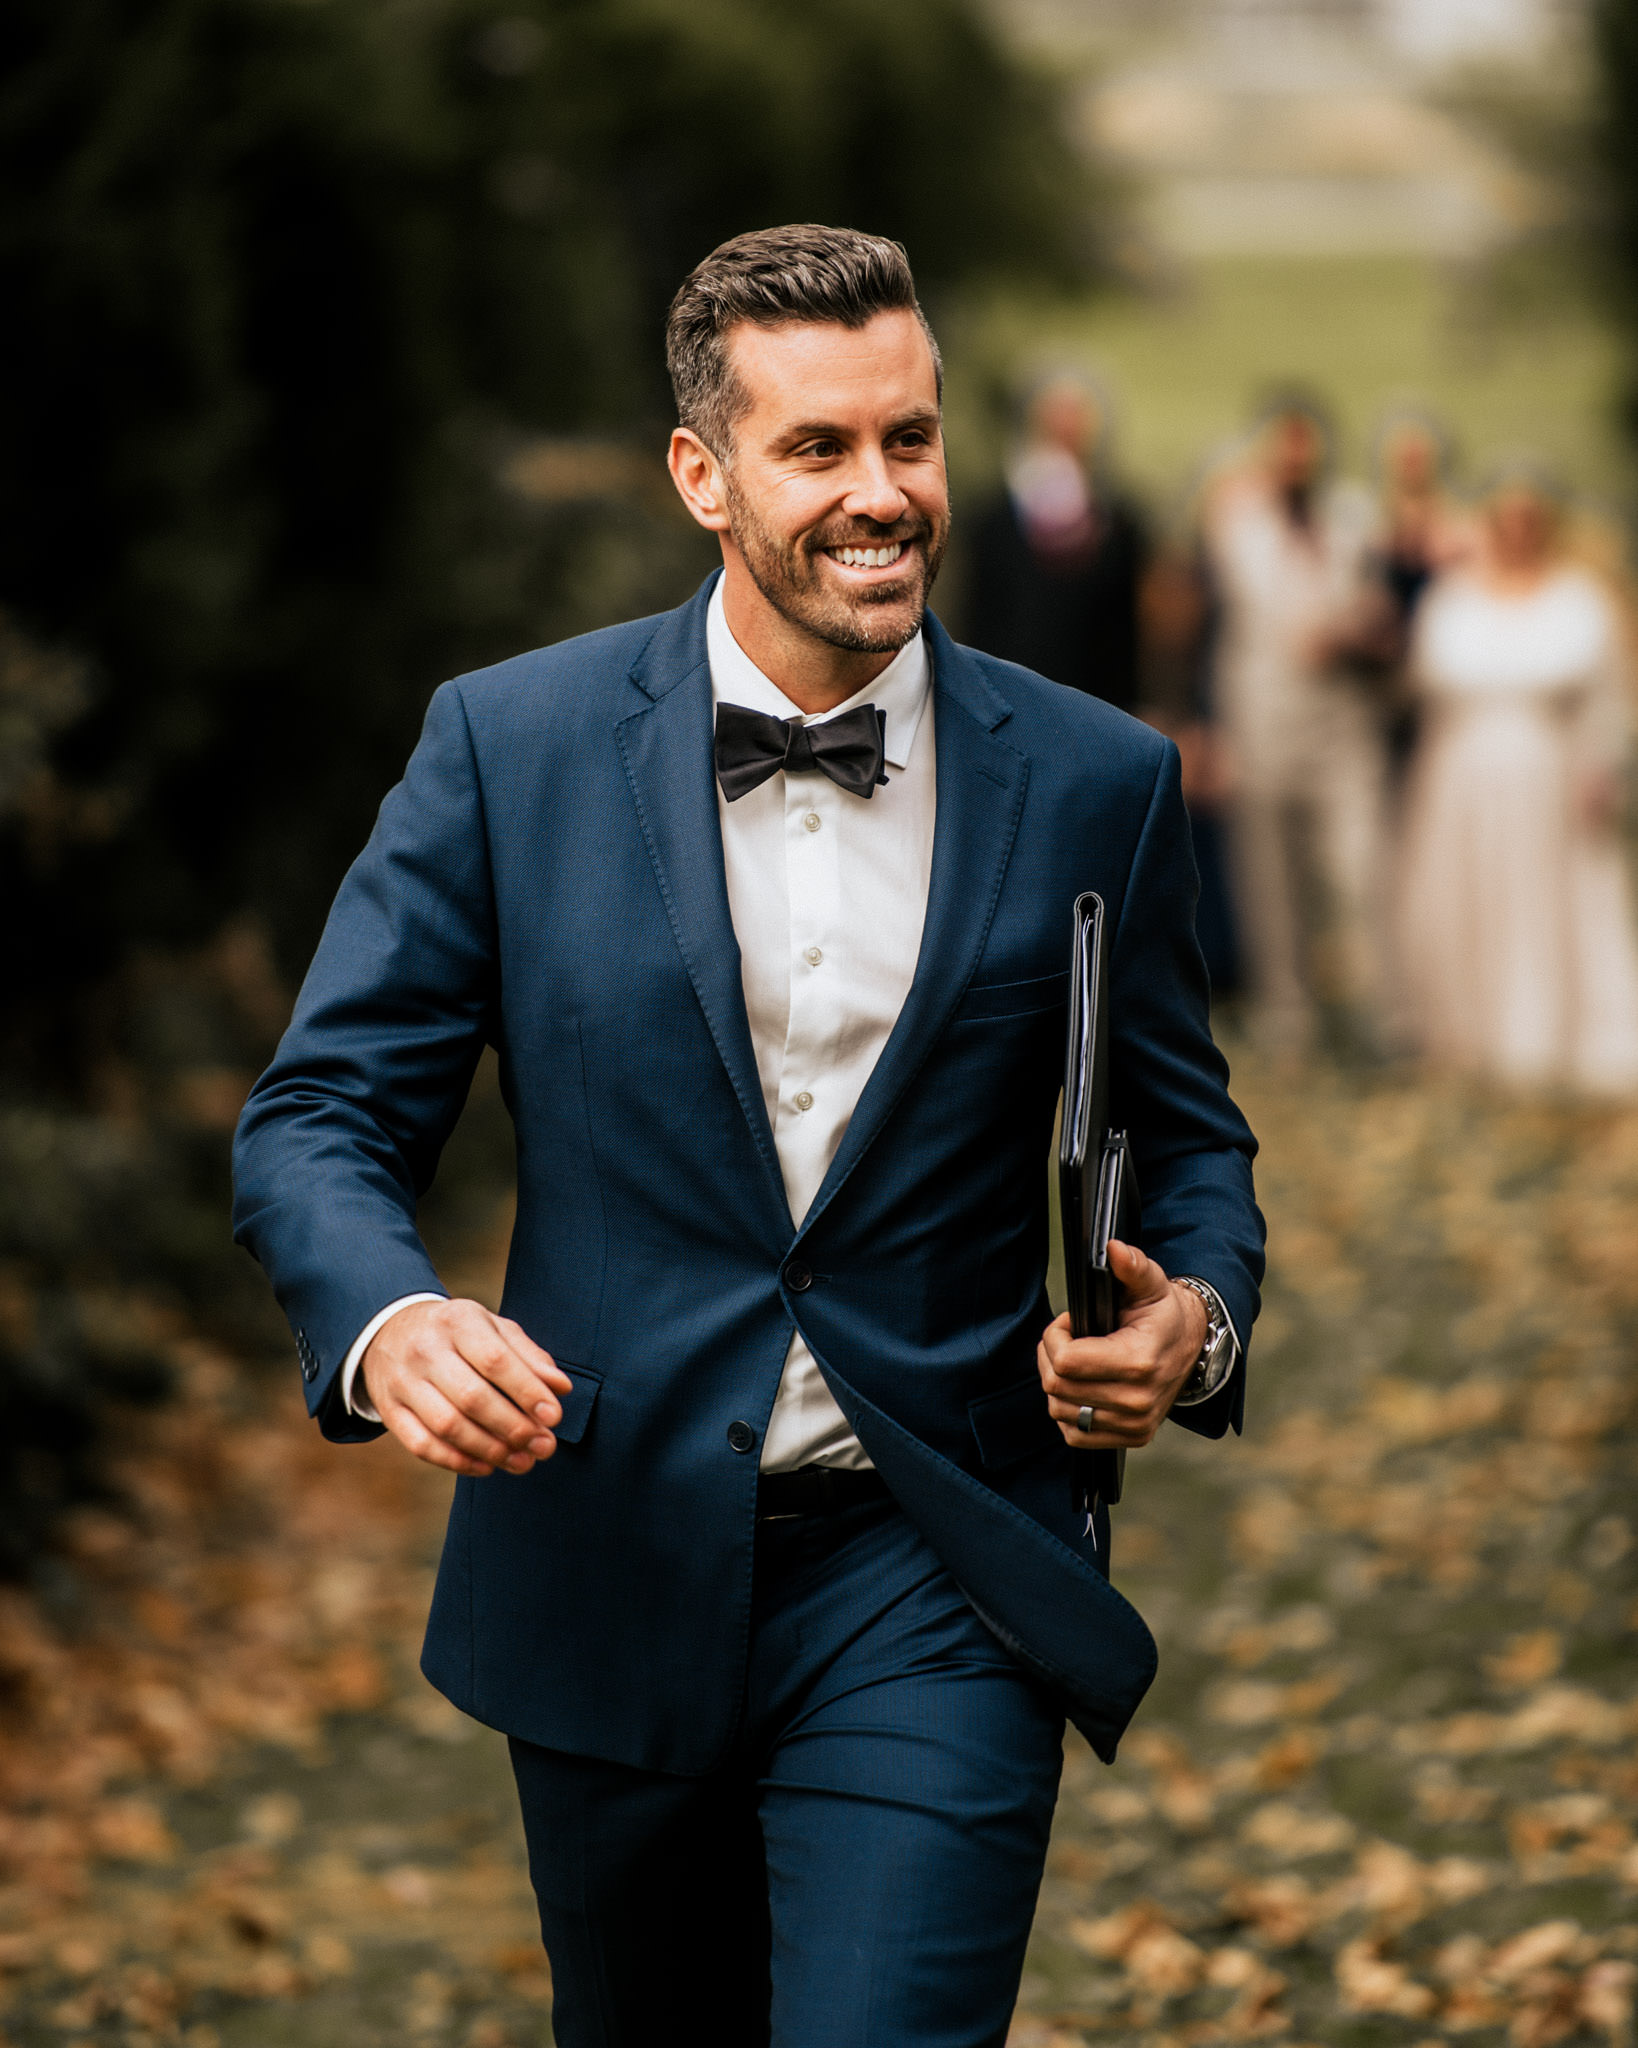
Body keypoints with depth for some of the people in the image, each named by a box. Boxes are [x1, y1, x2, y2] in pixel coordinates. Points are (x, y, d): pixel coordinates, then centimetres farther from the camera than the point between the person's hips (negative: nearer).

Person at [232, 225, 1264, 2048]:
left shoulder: (1095, 784, 0)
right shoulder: (510, 746, -3)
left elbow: (1187, 1135, 11)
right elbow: (320, 1115, -3)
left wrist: (1196, 1319, -12)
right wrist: (389, 1321, -24)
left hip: (930, 1586, -1)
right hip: (611, 1580, 1)